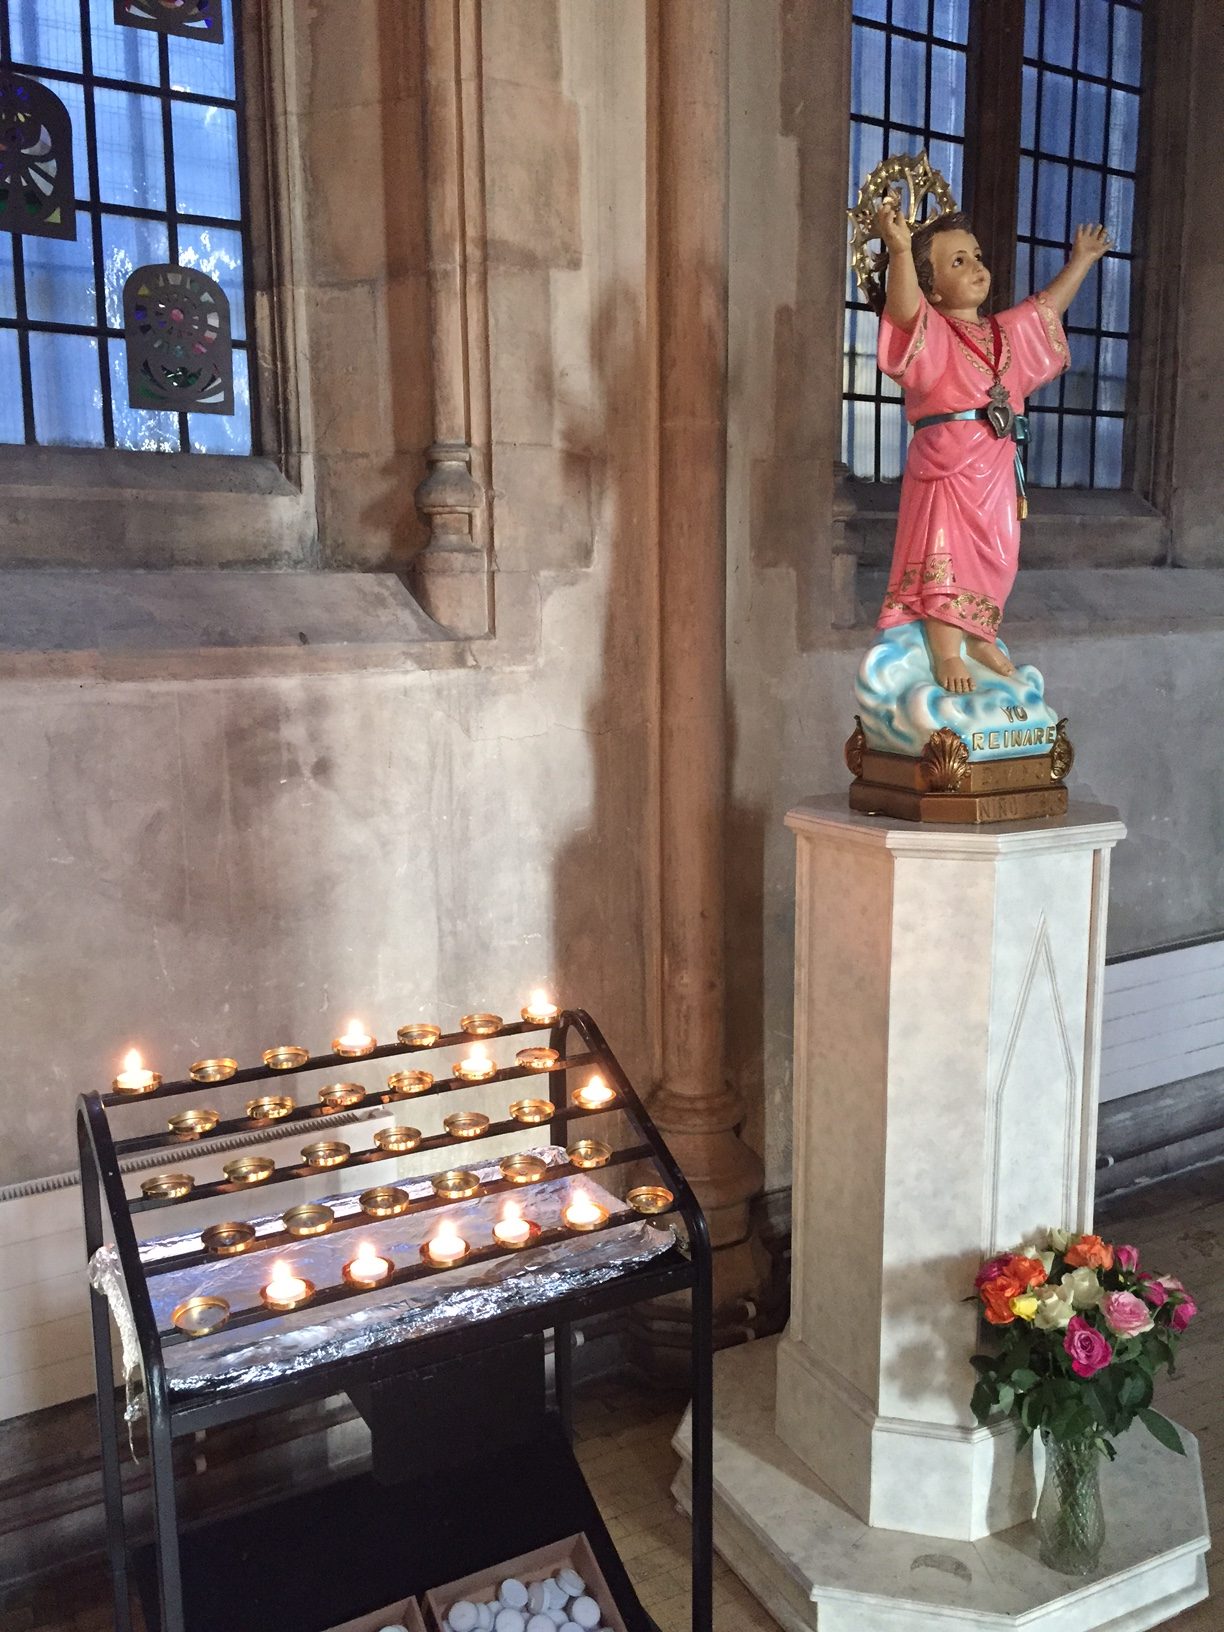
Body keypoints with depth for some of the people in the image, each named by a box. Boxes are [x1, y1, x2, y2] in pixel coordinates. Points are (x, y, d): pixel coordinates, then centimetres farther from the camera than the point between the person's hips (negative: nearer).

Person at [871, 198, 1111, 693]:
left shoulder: (1006, 333, 20)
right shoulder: (930, 333, -5)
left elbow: (1048, 307, 37)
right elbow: (904, 309, -26)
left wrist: (1081, 260, 45)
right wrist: (900, 250, -41)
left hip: (997, 468, 8)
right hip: (946, 466, -8)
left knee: (993, 559, 11)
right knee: (945, 558, -9)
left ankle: (980, 640, 23)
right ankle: (947, 654, -7)